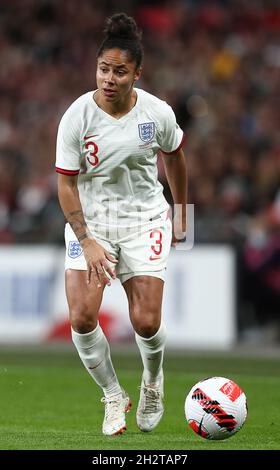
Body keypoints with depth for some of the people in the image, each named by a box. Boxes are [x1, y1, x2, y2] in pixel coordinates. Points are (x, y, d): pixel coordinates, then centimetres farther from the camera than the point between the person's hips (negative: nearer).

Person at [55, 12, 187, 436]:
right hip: (90, 221, 0)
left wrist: (181, 214, 18)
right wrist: (87, 242, -19)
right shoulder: (77, 117, -15)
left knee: (146, 322, -9)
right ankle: (114, 397, 9)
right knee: (82, 317, -15)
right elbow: (66, 184, -11)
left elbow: (174, 157, 10)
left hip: (145, 219, 0)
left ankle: (153, 381, 27)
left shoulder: (157, 113, -11)